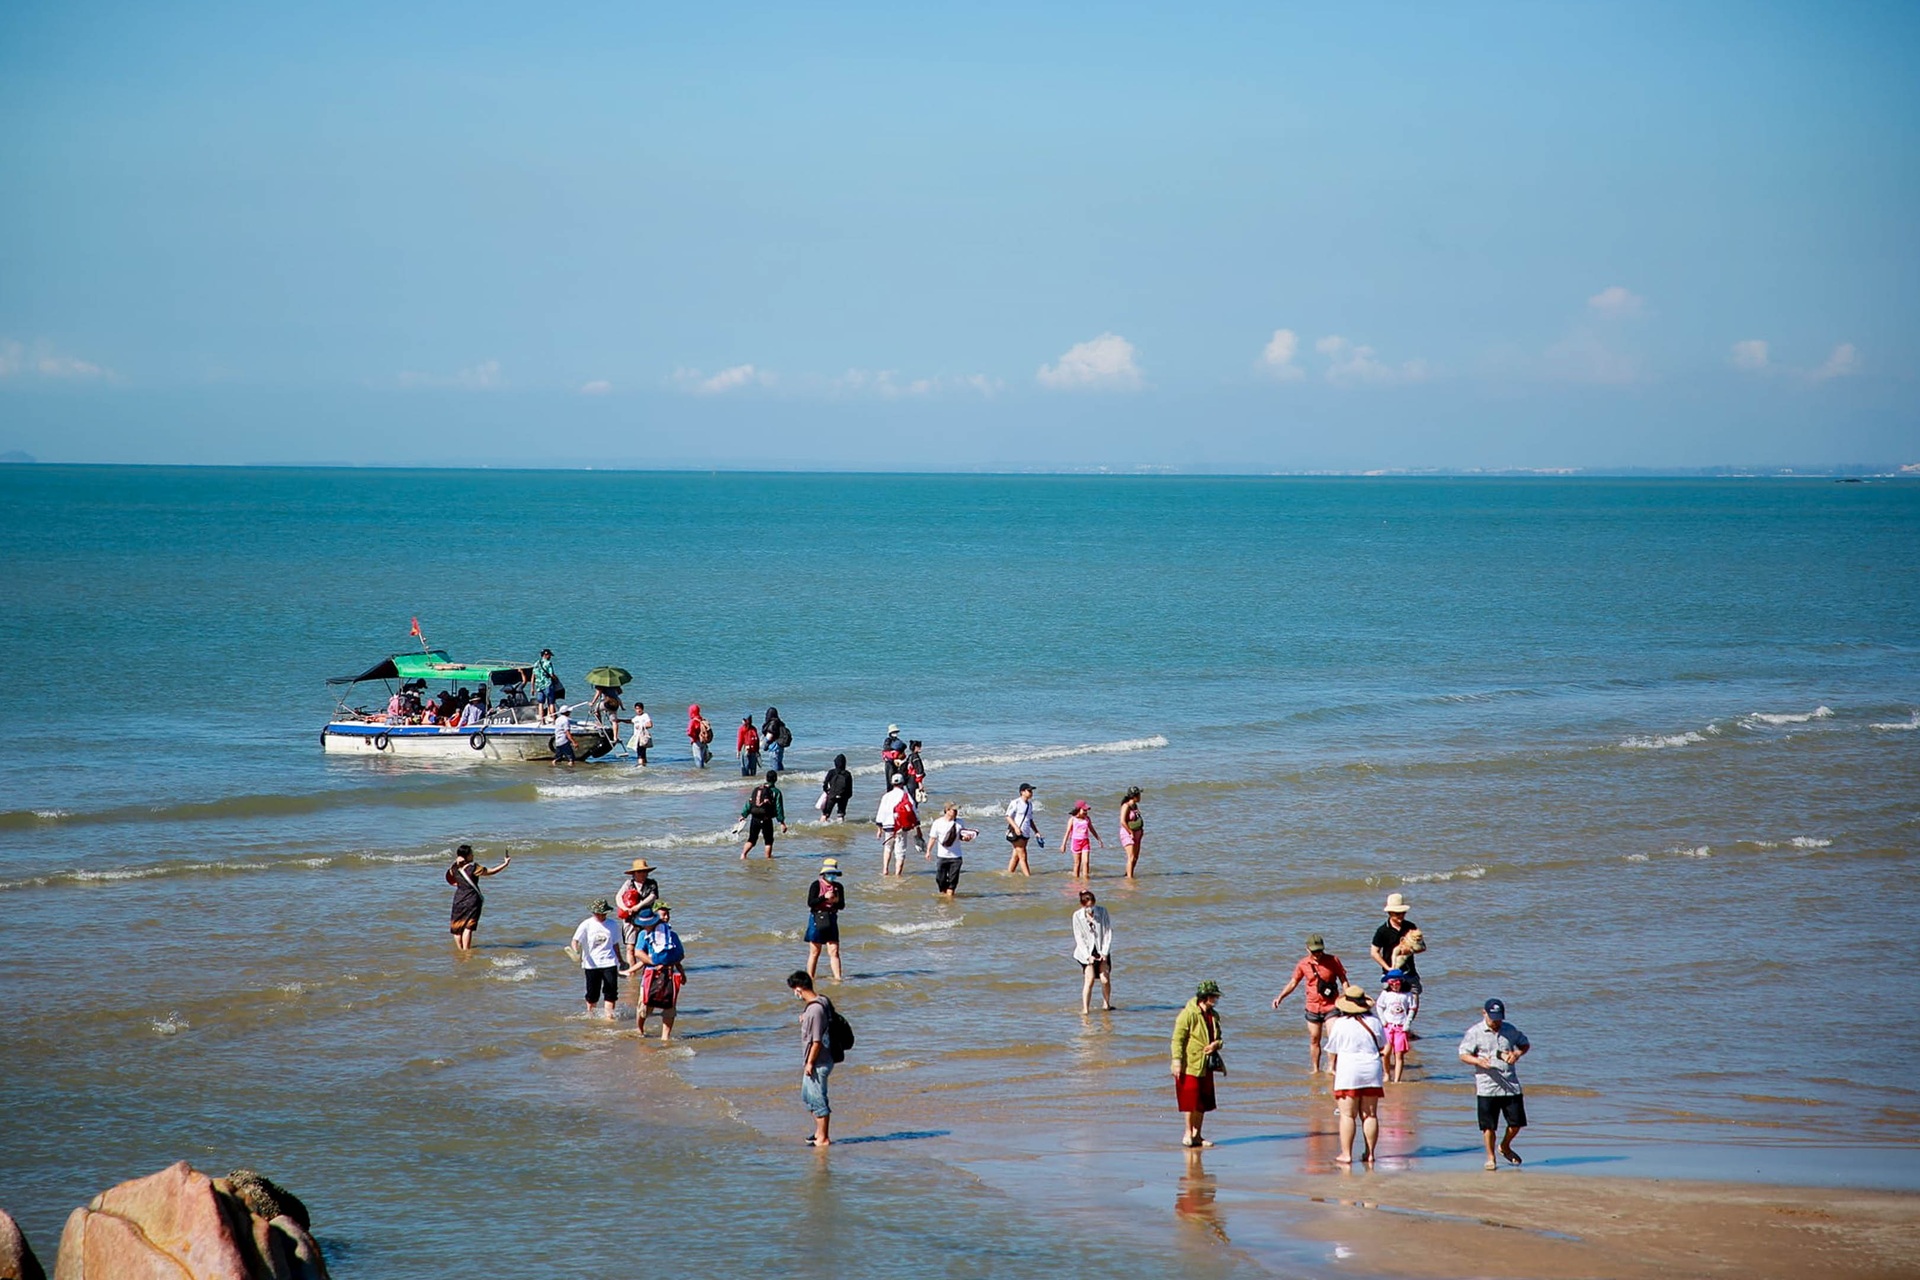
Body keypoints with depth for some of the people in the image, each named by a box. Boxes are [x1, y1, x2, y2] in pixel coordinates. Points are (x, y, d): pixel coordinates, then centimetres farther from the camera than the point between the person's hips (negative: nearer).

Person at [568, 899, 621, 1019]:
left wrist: (620, 961, 23)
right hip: (592, 964, -2)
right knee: (592, 994, 5)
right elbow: (576, 941, -8)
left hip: (609, 963, 2)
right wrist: (576, 952, -28)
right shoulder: (586, 925, -2)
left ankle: (609, 1015, -2)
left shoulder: (611, 925, 8)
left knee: (611, 991, -7)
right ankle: (590, 1016, 22)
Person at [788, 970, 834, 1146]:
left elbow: (817, 1041, -23)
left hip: (817, 1064, -10)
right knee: (807, 1097, 22)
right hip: (813, 1062, 10)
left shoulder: (815, 1010, -26)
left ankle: (823, 1138, 11)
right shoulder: (819, 1003, 4)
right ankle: (820, 1132, 34)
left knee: (818, 1099, 1)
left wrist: (810, 1063, -17)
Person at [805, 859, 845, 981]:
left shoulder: (838, 887, 8)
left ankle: (837, 977, -5)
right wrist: (824, 897, -25)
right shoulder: (816, 885, -6)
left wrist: (837, 901, -14)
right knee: (814, 952, 4)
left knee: (834, 951, -4)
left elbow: (842, 906, 8)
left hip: (831, 919, 3)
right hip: (817, 919, -3)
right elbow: (810, 903, -15)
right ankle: (809, 978, 13)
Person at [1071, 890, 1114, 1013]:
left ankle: (1106, 1004, 14)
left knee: (1105, 979, -7)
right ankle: (1085, 1009, -12)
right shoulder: (1077, 916, -9)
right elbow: (1079, 938, -7)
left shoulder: (1102, 912, -7)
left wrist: (1104, 952, -10)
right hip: (1087, 952, -1)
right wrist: (1088, 956, -14)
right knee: (1089, 979, -14)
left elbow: (1108, 933, -4)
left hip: (1102, 951, 1)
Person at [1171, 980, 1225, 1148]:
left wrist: (1216, 1044, -5)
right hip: (1190, 1065, -7)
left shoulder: (1214, 1016, 8)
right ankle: (1188, 1134, 7)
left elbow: (1219, 1037, 18)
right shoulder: (1188, 1014, -14)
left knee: (1203, 1102, 9)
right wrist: (1177, 1061, -19)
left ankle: (1197, 1135, 17)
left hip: (1206, 1065, 7)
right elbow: (1178, 1039, -15)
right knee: (1191, 1102, -5)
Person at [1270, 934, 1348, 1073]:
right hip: (1312, 1008, 2)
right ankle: (1316, 1069, 19)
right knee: (1314, 1040, 7)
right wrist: (1280, 997, -1)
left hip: (1331, 1006, -2)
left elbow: (1343, 980, 3)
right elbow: (1293, 983, 10)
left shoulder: (1333, 960, -6)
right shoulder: (1303, 965, 0)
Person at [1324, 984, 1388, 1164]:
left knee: (1348, 1115, -2)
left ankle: (1346, 1154, -6)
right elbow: (1382, 1047, 15)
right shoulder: (1374, 1022, 4)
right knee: (1370, 1114, 7)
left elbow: (1333, 1051, 5)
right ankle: (1369, 1153, 8)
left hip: (1348, 1070, -3)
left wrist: (1334, 1067, 22)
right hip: (1372, 1069, 3)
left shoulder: (1340, 1024, -5)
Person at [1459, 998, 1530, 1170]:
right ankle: (1491, 1158, 14)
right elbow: (1463, 1055, -3)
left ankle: (1505, 1146, 33)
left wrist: (1517, 1053, -2)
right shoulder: (1474, 1032, -3)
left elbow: (1525, 1044, 21)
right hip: (1487, 1087, -3)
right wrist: (1478, 1061, -23)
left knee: (1516, 1122, 6)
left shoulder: (1511, 1030, 7)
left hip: (1511, 1086, 3)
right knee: (1488, 1125, 0)